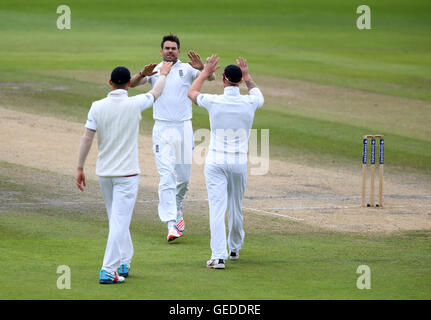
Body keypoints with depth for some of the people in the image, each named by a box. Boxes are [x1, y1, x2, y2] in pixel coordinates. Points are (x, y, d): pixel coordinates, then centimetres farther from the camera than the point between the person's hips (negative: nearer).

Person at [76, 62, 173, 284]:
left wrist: (80, 168, 3)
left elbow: (87, 138, -5)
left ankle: (124, 263, 29)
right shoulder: (135, 104, -8)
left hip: (103, 173, 4)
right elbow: (156, 93, 12)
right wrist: (163, 74, 31)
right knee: (120, 221, -6)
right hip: (126, 173, -4)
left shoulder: (97, 107, -4)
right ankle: (108, 271, -12)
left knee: (117, 220, 19)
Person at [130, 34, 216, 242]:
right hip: (162, 129, -1)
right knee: (166, 177, -10)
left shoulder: (187, 69, 2)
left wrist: (202, 68, -36)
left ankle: (177, 210, 37)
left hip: (184, 128, 1)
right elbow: (132, 84, -9)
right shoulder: (154, 71, 5)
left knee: (184, 177, 9)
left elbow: (211, 78, -13)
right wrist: (142, 75, -31)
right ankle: (171, 224, -15)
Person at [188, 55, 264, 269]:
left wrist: (206, 72, 24)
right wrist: (247, 77, 35)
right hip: (239, 163, 2)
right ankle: (235, 249, 35)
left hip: (215, 162, -2)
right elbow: (259, 95, 24)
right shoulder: (249, 103, -4)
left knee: (217, 209, -8)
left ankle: (218, 256, -17)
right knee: (236, 208, 18)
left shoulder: (214, 102, -8)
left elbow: (192, 93, 14)